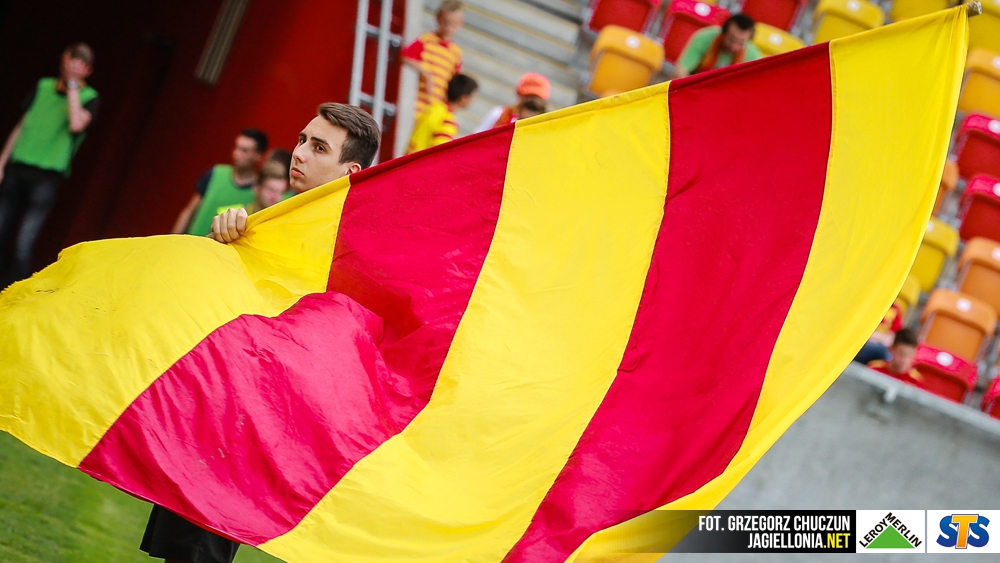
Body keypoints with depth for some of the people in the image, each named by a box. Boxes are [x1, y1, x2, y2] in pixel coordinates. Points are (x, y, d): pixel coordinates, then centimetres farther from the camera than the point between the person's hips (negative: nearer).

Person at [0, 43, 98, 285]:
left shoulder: (88, 97, 1)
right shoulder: (44, 86, 13)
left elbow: (77, 124, -20)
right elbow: (22, 126, 18)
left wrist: (73, 85, -13)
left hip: (47, 176, -4)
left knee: (24, 244, -12)